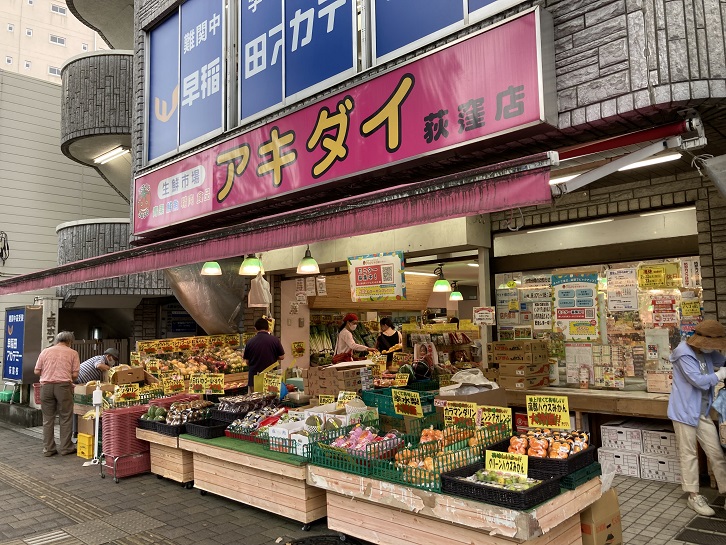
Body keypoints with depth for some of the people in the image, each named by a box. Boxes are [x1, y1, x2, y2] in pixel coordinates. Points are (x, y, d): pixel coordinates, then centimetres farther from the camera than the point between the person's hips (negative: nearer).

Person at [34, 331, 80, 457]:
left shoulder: (45, 351, 10)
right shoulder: (73, 353, 3)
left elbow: (37, 371, 8)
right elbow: (75, 374, -1)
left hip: (46, 386, 3)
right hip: (63, 386, -2)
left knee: (48, 418, 9)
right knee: (65, 418, 6)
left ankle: (48, 448, 14)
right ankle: (66, 447, 11)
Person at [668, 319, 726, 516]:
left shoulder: (707, 353, 9)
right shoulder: (684, 353, -17)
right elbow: (698, 380, -21)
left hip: (703, 412, 7)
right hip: (685, 411, -7)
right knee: (689, 454, 2)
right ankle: (693, 496, 11)